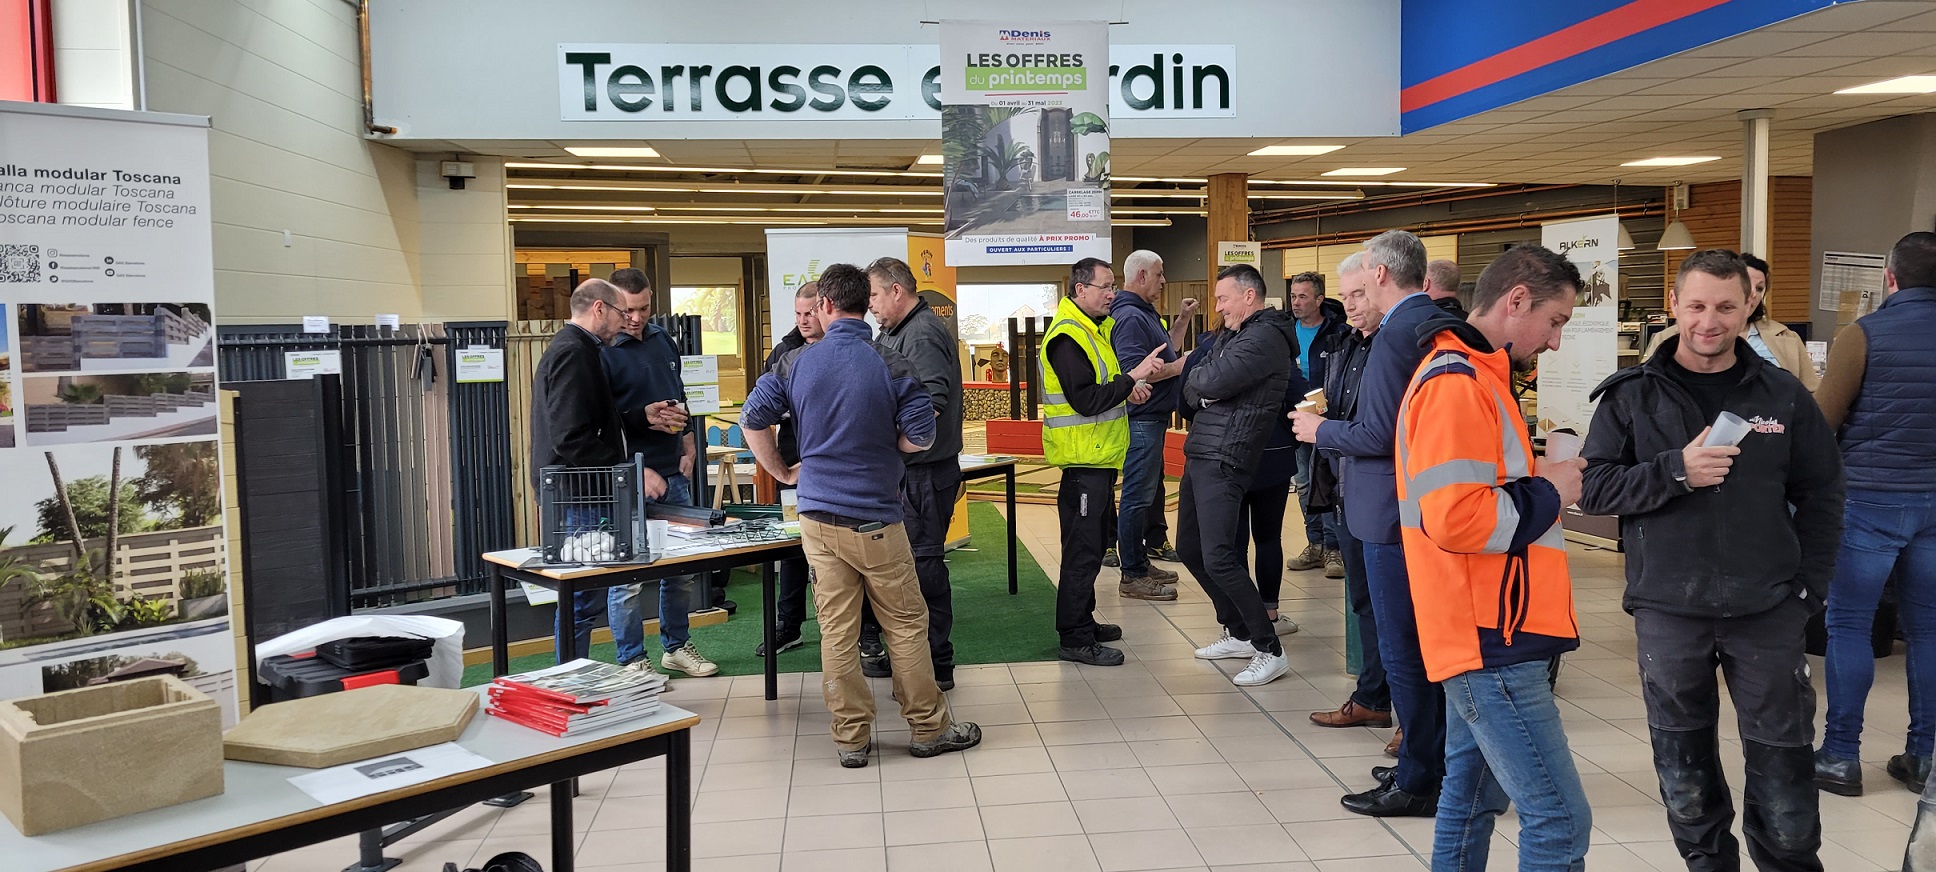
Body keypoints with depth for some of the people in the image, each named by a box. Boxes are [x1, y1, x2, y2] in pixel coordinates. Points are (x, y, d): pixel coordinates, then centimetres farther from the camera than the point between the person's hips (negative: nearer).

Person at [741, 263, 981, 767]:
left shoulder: (796, 363, -1)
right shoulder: (892, 365, -9)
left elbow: (753, 419, 1)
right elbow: (921, 436, -9)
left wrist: (783, 472, 12)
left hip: (817, 514, 3)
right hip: (875, 518, -3)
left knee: (836, 631, 8)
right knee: (906, 625, 8)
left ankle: (851, 739, 15)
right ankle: (929, 728, 18)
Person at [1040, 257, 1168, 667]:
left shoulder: (1095, 328, 15)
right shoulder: (1067, 336, -18)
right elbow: (1086, 400, -25)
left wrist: (1127, 388, 8)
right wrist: (1133, 376, -23)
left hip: (1100, 456, 11)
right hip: (1083, 459, -10)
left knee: (1094, 542, 17)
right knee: (1083, 548, -6)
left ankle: (1083, 622, 28)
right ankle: (1074, 639, 1)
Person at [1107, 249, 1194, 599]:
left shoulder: (1144, 314, 16)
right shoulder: (1129, 317, -17)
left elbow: (1166, 352, 23)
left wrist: (1182, 319, 15)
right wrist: (1180, 366, -18)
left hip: (1153, 418, 11)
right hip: (1142, 421, -11)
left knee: (1151, 488, 19)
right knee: (1138, 495, -7)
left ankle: (1154, 544, 30)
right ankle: (1133, 576, -2)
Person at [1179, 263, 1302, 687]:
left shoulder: (1266, 337, -12)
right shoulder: (1230, 334, 19)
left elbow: (1211, 383, -20)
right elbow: (1192, 394, 15)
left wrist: (1198, 375, 0)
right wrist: (1202, 383, -5)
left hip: (1223, 461, -10)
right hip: (1199, 456, 10)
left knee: (1219, 558, -14)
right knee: (1190, 549, 15)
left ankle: (1270, 651, -4)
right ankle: (1239, 634, 27)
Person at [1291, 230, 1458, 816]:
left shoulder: (1395, 336, -19)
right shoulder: (1445, 325, 9)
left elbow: (1378, 434, -23)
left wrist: (1320, 430, -7)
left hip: (1395, 513, -10)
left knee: (1402, 648, 0)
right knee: (1433, 641, 18)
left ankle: (1419, 782, 10)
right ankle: (1440, 761, 30)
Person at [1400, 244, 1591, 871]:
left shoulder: (1468, 375, 17)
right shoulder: (1457, 384, -17)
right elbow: (1458, 519, -26)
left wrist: (1540, 479, 6)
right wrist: (1548, 494, -11)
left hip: (1484, 633, 11)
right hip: (1492, 639, -11)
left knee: (1475, 794, 17)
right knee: (1561, 819, -7)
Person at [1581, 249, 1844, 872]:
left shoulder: (1784, 395, 4)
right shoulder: (1632, 396, 0)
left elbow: (1821, 496, 9)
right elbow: (1594, 488, -5)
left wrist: (1808, 586, 1)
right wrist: (1675, 470, -19)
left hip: (1768, 611, 0)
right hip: (1668, 608, 0)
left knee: (1782, 762, 4)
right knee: (1683, 764, 12)